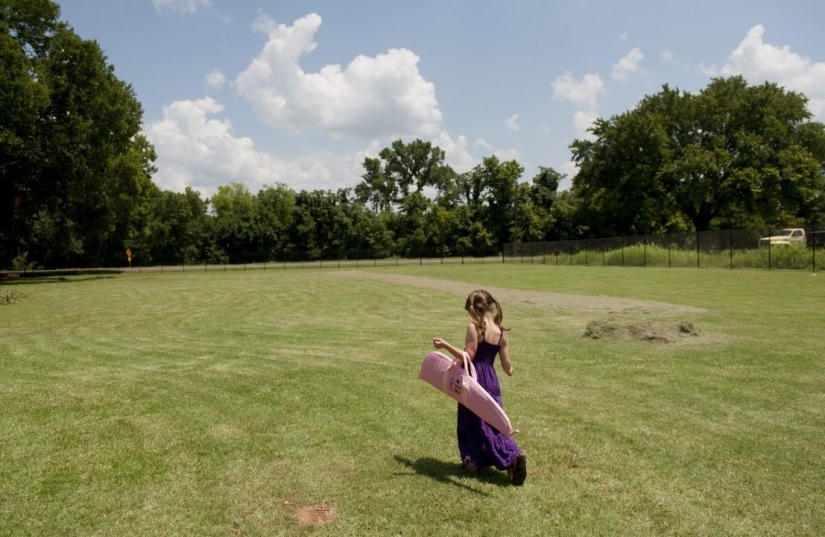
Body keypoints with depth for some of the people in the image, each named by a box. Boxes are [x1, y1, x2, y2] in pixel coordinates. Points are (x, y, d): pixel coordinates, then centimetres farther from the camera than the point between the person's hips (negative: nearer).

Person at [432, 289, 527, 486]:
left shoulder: (474, 328, -14)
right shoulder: (501, 332, 3)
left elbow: (467, 356, -18)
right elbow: (506, 365, 6)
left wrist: (446, 345, -12)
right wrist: (510, 370, 29)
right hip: (491, 381, 5)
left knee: (472, 422, 11)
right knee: (492, 423, 12)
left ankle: (473, 459, 15)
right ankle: (514, 455, -3)